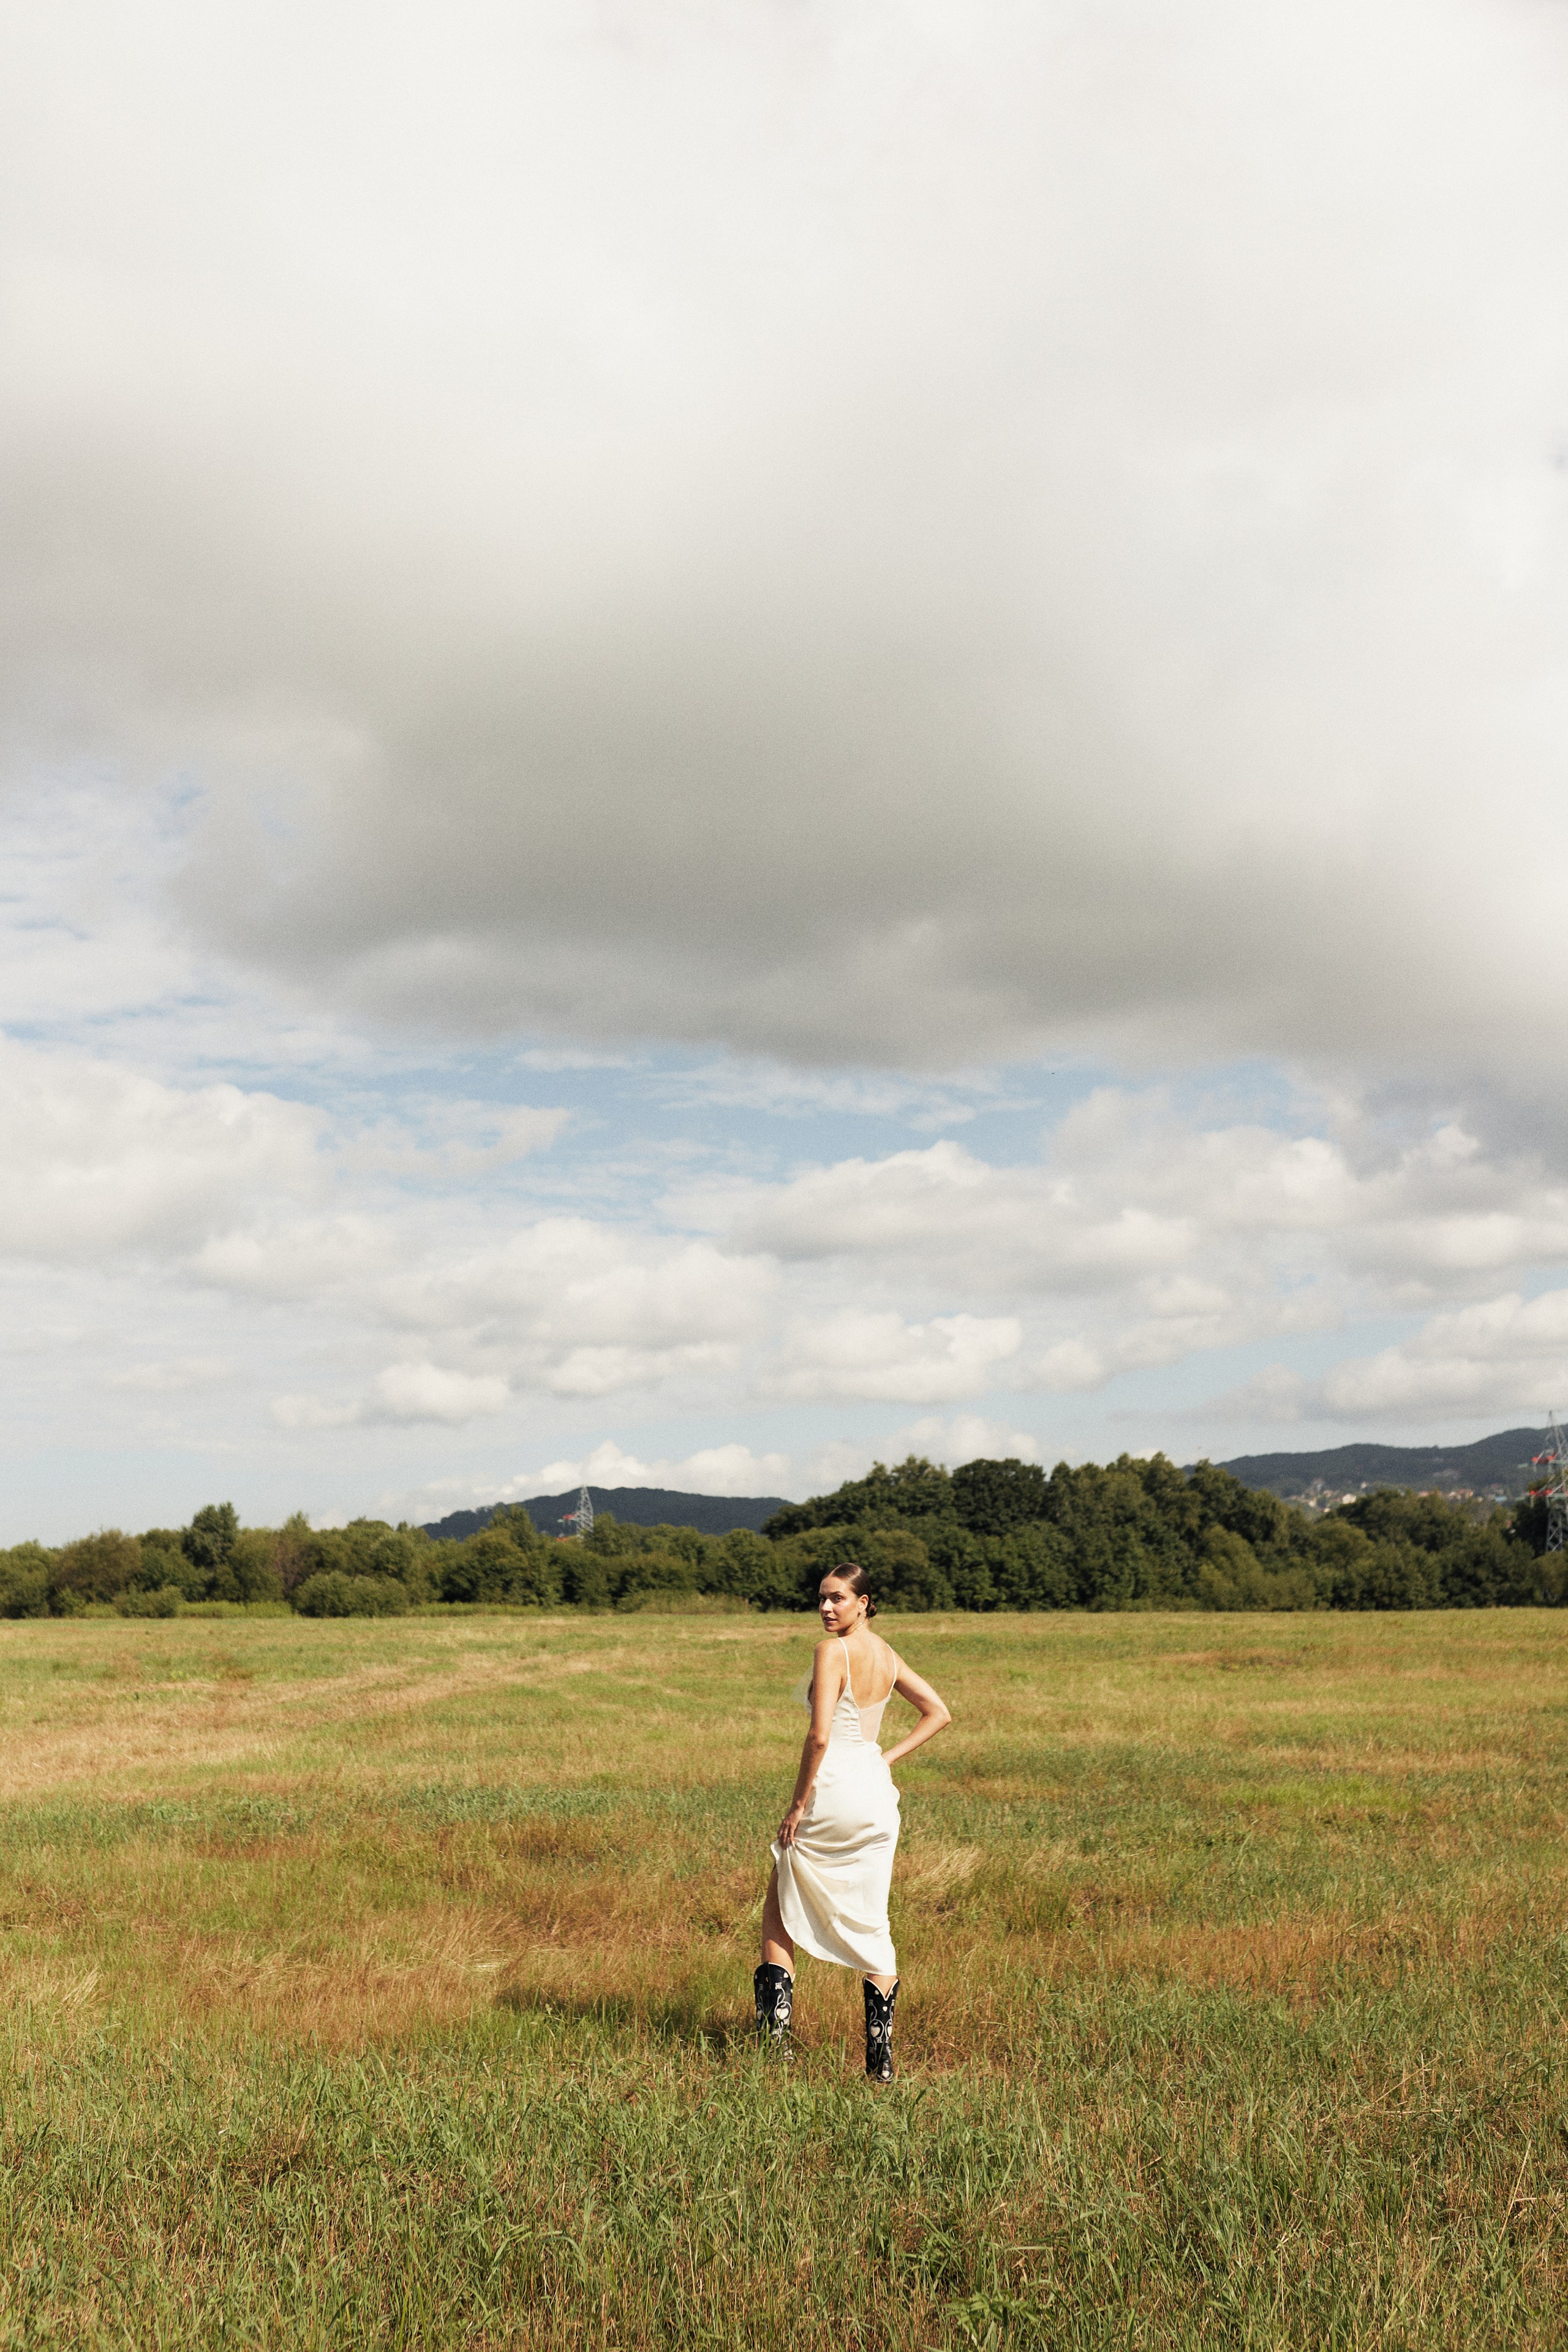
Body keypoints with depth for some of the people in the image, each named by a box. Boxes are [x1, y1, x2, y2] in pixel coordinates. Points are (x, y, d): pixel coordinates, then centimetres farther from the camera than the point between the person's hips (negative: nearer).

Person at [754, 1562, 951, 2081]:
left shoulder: (833, 1652, -15)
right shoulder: (886, 1655, 8)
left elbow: (819, 1736, -22)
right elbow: (938, 1713, 14)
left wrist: (798, 1803, -13)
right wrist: (888, 1758, 9)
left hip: (832, 1786, -7)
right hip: (877, 1794, 7)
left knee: (780, 1910, 12)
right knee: (871, 1922, 11)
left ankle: (774, 2028, 8)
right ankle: (880, 2056, 8)